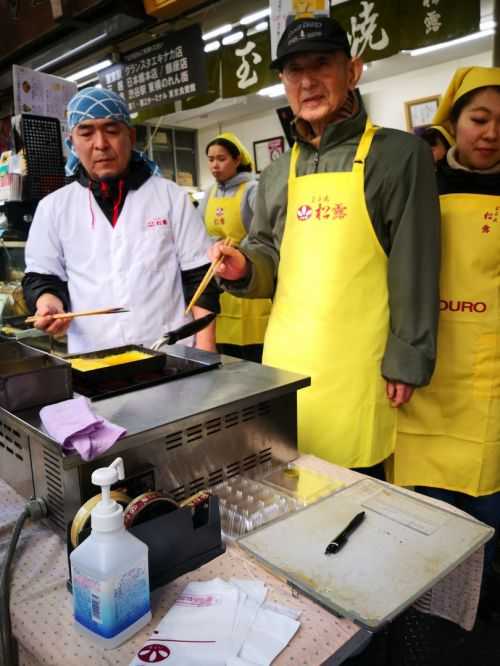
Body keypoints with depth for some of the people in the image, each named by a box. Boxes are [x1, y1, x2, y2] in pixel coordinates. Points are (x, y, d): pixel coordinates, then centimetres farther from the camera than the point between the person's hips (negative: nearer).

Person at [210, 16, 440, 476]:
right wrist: (242, 269, -6)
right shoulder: (277, 174, 11)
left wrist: (406, 363, -10)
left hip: (355, 370, -4)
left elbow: (414, 269, -8)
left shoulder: (398, 154, -4)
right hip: (284, 362, 5)